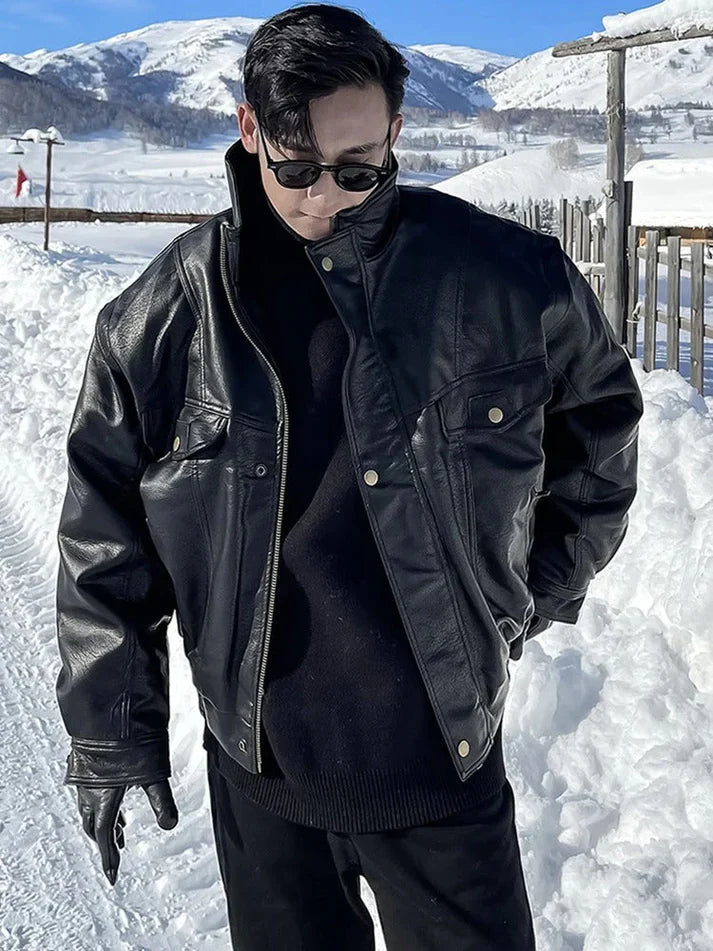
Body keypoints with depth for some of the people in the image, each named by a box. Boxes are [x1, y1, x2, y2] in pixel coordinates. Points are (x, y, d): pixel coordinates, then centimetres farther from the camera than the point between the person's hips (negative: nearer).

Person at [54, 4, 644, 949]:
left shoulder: (504, 280, -9)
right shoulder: (168, 312, -7)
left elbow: (600, 409, 10)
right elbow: (103, 534, 0)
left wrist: (543, 583, 9)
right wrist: (112, 731, 2)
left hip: (445, 764, -1)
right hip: (260, 774, 1)